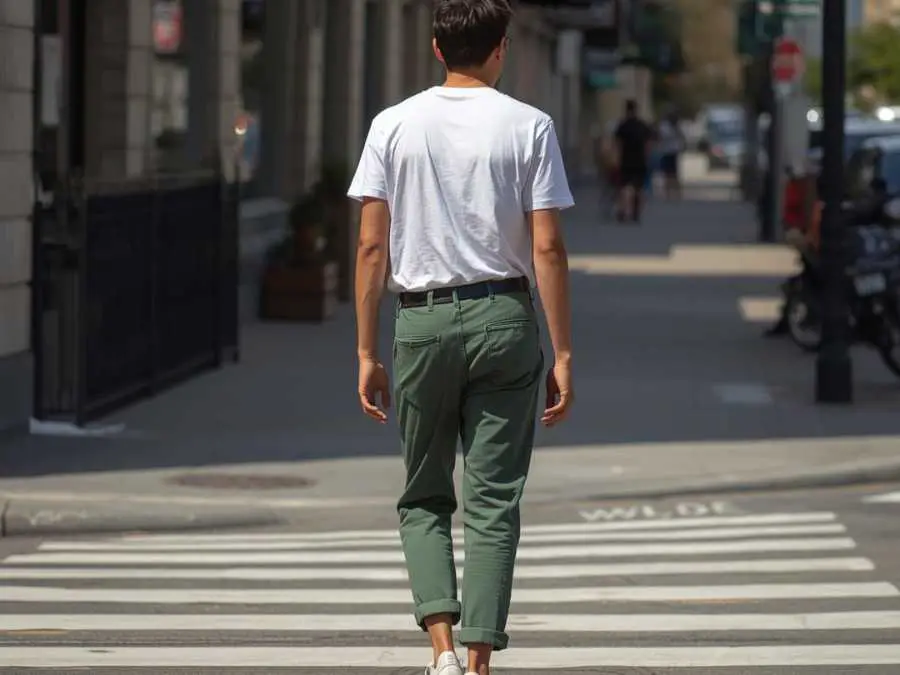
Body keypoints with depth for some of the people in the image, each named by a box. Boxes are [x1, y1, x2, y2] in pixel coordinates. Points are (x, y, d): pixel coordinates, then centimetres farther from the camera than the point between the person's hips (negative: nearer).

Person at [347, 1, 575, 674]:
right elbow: (547, 250, -6)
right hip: (504, 316, -1)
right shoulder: (529, 126, -2)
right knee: (493, 502, 4)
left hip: (423, 321, 1)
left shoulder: (393, 125, 2)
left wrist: (367, 352, 6)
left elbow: (372, 246, 0)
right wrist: (563, 354, -1)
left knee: (424, 499, 13)